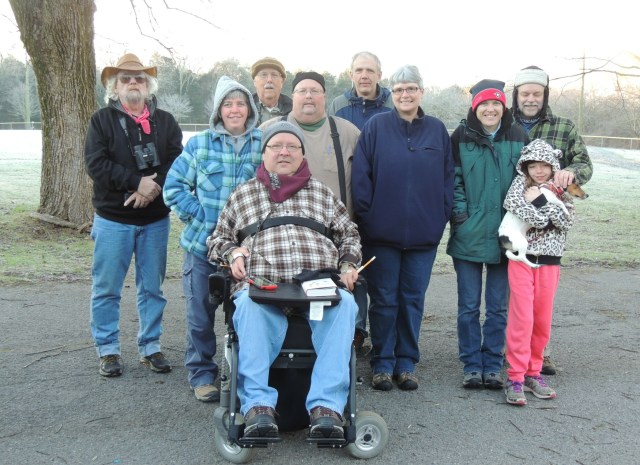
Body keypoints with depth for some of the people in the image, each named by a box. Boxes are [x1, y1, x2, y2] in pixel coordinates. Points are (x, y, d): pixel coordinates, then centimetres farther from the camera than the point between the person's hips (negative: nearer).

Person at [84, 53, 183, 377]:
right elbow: (96, 164, -11)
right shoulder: (102, 120, 2)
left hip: (156, 219, 2)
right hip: (113, 219, -2)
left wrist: (153, 188, -19)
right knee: (107, 289, 3)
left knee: (152, 287, 9)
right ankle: (107, 350, 15)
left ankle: (150, 347, 20)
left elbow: (176, 162, -3)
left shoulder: (165, 121, 9)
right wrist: (138, 182, -19)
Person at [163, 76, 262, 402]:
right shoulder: (199, 144, 3)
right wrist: (199, 216, -6)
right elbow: (174, 187, 4)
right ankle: (201, 374, 21)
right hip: (203, 243, 0)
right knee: (200, 314, 6)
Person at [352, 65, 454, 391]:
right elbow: (360, 177, -3)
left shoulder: (437, 131, 7)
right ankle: (382, 363, 17)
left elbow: (447, 179, 9)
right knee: (383, 300, 6)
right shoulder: (376, 127, 0)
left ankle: (407, 363, 21)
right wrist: (366, 216, -7)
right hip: (382, 232, -2)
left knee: (413, 300, 10)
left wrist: (441, 218, 2)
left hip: (423, 234, 2)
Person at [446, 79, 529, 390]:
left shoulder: (517, 138, 4)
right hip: (468, 235, -1)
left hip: (505, 234, 1)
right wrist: (460, 213, -10)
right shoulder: (461, 137, 0)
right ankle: (471, 365, 17)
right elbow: (453, 179, 0)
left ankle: (492, 365, 20)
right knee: (468, 306, 5)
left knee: (498, 306, 9)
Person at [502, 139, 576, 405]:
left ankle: (533, 372, 20)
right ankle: (516, 378, -2)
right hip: (521, 258, -3)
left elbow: (567, 221, -6)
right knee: (522, 319, -7)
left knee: (542, 321, 7)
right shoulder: (520, 184, 2)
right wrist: (547, 218, -16)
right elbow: (512, 206, -19)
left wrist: (542, 200, -14)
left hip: (549, 261, 3)